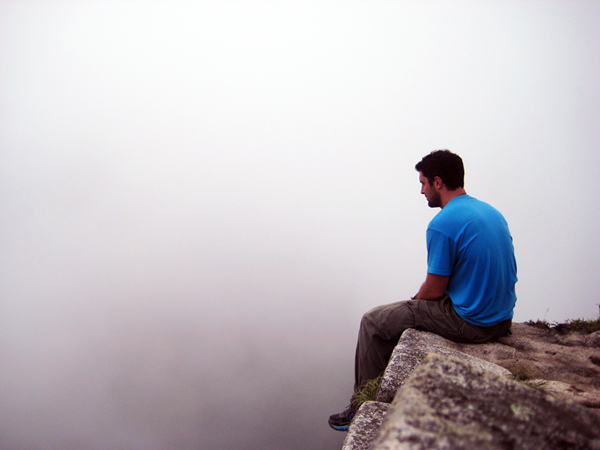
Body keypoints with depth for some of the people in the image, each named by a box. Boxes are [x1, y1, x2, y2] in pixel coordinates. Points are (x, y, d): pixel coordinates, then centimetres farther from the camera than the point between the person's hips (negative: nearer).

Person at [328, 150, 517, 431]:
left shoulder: (443, 224, -19)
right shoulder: (492, 212, 9)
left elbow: (434, 289, -15)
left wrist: (413, 301, 8)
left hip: (470, 323, -9)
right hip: (502, 318, 9)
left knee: (373, 322, 4)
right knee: (409, 309, 29)